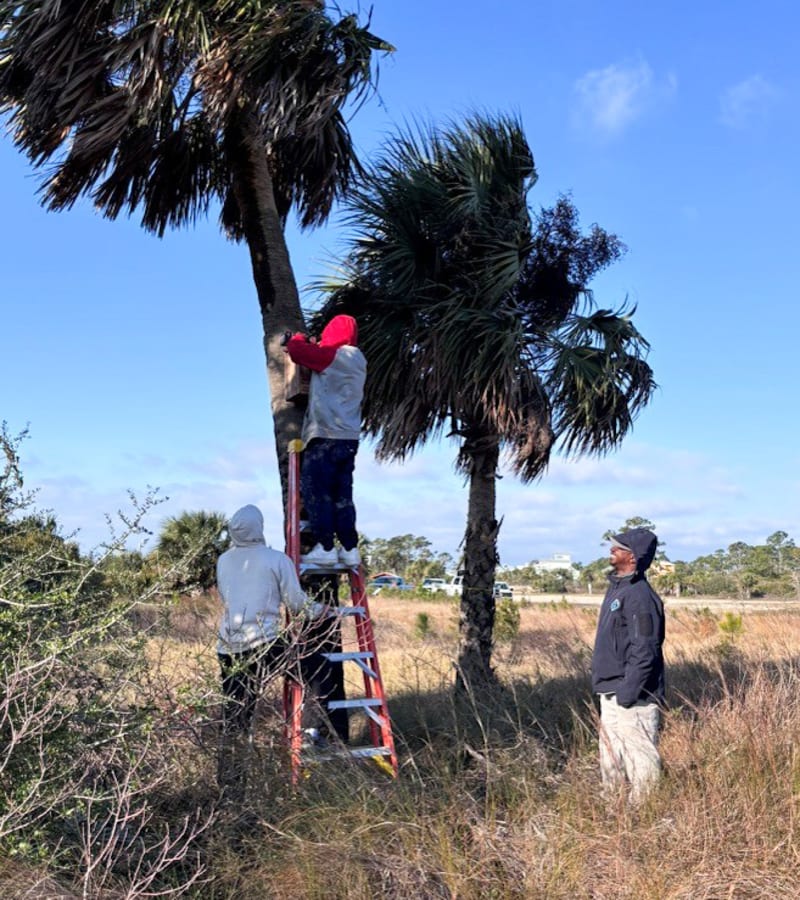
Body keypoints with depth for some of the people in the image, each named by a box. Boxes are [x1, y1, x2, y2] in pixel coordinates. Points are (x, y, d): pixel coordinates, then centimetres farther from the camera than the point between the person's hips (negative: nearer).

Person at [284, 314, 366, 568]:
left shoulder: (332, 355, -8)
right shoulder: (357, 360, 17)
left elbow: (296, 350, -6)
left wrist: (298, 339, 14)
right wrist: (311, 346, 17)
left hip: (325, 437, -8)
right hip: (348, 437, 8)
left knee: (316, 492, -4)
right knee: (341, 496, 10)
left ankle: (324, 548, -8)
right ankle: (350, 549, 9)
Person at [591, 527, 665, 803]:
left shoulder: (640, 596, -19)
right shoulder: (616, 588, 12)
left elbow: (644, 654, -23)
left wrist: (626, 695, -23)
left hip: (632, 699, -10)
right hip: (610, 694, 10)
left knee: (641, 762, -1)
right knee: (611, 760, 18)